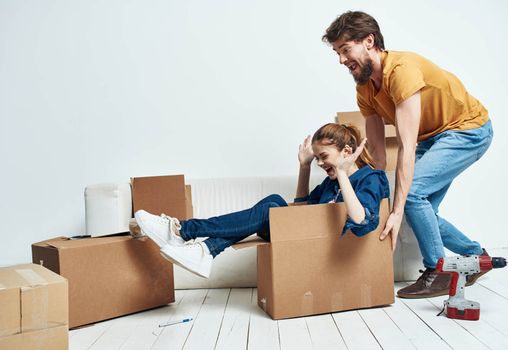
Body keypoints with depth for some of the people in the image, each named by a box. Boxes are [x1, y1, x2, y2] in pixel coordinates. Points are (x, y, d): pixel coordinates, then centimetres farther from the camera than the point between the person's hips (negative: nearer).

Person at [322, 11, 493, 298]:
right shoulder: (365, 90, -4)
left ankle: (439, 272, -6)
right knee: (422, 212, 4)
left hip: (469, 129, -9)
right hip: (431, 138, 9)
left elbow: (407, 147, -36)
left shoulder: (401, 69, -31)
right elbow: (377, 152, -3)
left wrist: (397, 212, -36)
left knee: (412, 192, -24)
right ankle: (475, 254, 27)